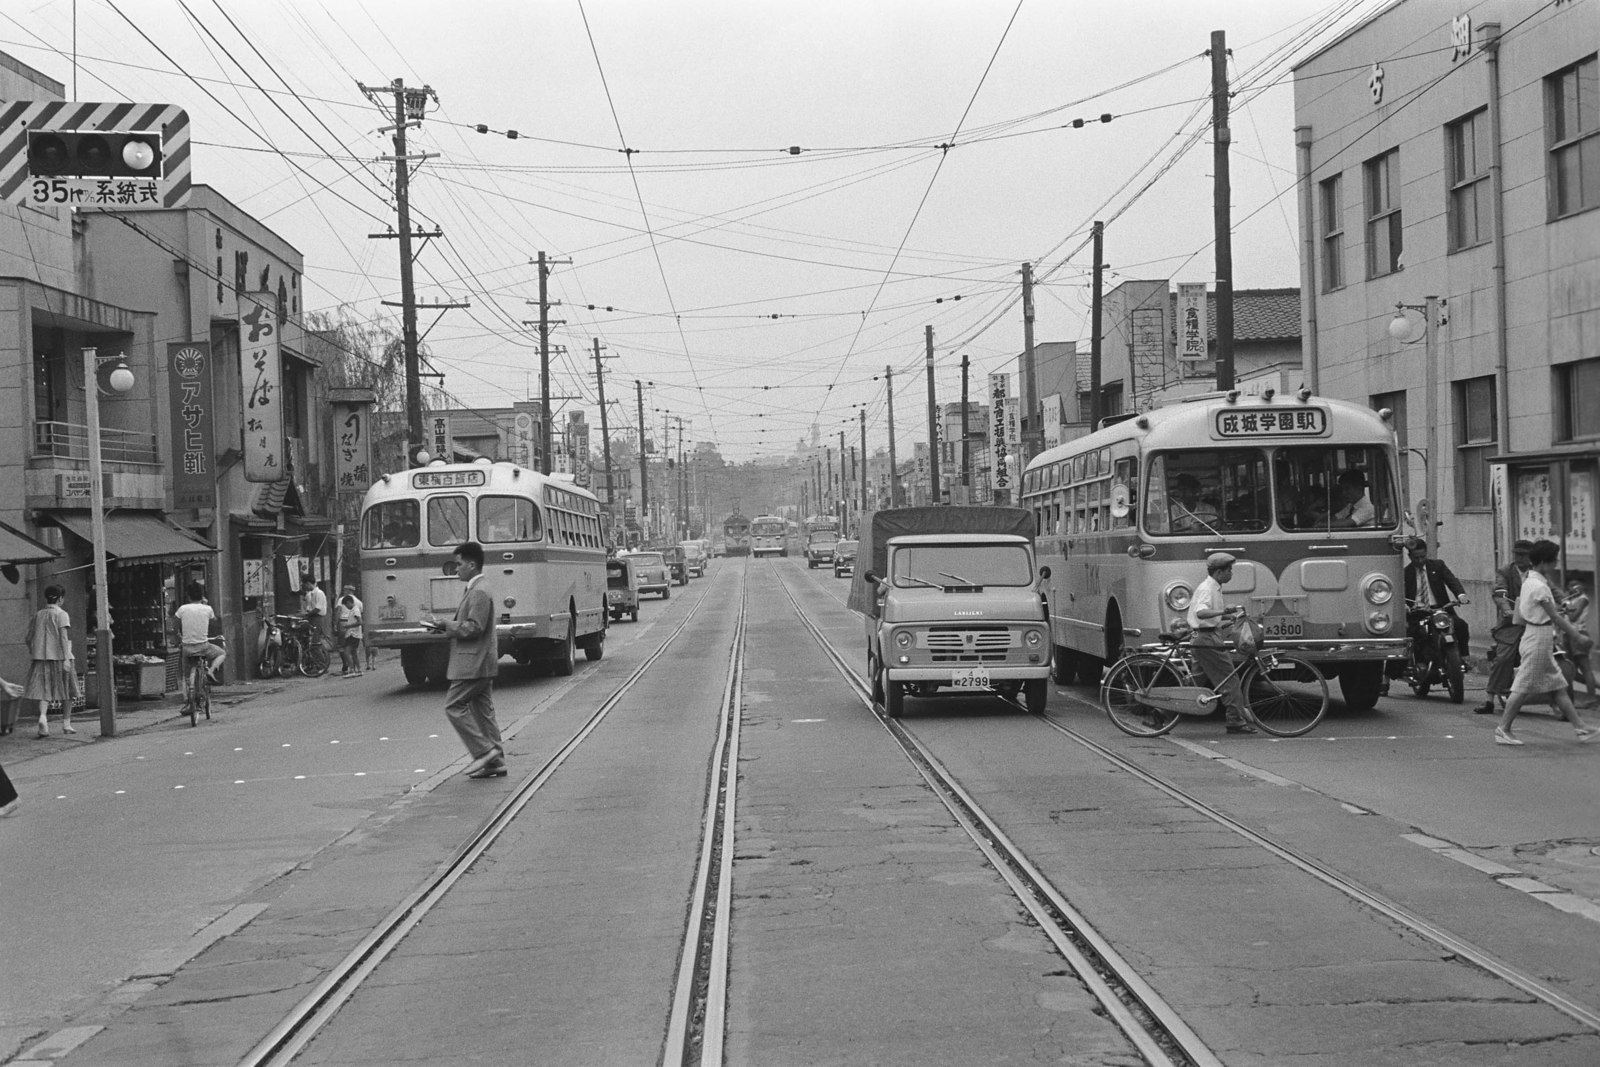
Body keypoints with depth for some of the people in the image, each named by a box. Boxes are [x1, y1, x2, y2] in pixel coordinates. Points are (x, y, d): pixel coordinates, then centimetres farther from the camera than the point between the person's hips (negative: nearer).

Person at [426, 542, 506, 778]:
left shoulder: (479, 593, -15)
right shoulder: (472, 590, 16)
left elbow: (473, 627, -21)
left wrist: (445, 625, -13)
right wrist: (445, 626, 7)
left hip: (473, 664, -10)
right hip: (480, 663, 10)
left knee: (453, 706, -6)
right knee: (483, 711, 10)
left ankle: (484, 750, -6)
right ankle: (495, 762, 11)